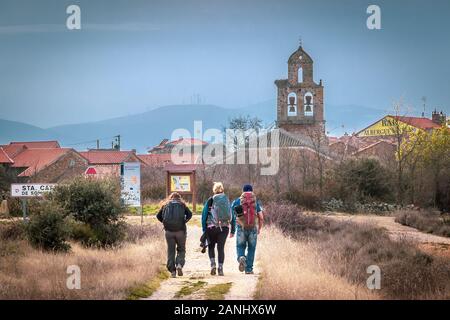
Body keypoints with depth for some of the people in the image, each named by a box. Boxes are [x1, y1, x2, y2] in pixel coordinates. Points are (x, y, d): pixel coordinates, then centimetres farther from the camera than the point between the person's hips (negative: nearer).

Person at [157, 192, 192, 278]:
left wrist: (165, 222, 11)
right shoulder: (182, 204, 11)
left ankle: (172, 271, 3)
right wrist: (184, 221, 7)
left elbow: (158, 216, 5)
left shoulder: (165, 205, 14)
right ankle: (179, 264, -11)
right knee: (181, 250, 12)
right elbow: (189, 214, -3)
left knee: (170, 251, 8)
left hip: (169, 231, 1)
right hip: (180, 231, -1)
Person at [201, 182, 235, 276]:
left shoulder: (210, 201, 1)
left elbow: (204, 215, -2)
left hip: (212, 227, -1)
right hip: (224, 227, 1)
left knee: (211, 246, 15)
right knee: (221, 248, 6)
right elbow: (232, 216, 9)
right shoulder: (227, 201, 8)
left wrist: (204, 229, 1)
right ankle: (220, 268, -1)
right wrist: (232, 230, 12)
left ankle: (213, 264, -3)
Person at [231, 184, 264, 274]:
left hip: (241, 228, 0)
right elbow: (261, 218, 1)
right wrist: (259, 229, 15)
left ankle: (241, 258, -18)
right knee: (251, 248, 11)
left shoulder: (237, 201, 5)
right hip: (253, 228, 0)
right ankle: (249, 269, 9)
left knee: (240, 246, 13)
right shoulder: (256, 202, 6)